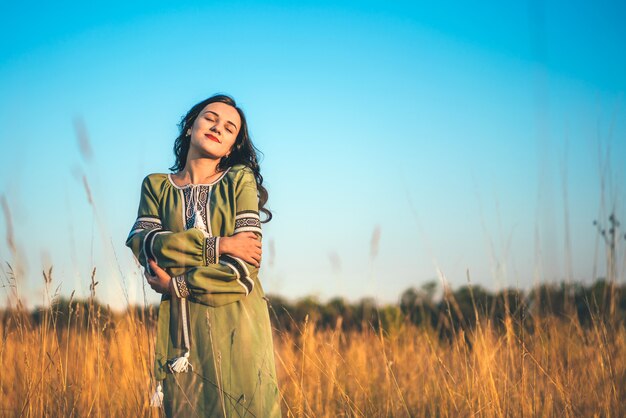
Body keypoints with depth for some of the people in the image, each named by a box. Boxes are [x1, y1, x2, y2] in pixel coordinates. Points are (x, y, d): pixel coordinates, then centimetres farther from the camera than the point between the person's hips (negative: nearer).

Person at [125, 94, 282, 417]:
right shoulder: (156, 186, 10)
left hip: (237, 327, -2)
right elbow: (142, 243, -9)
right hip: (181, 330, 2)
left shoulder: (240, 179, 2)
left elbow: (246, 265, -8)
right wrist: (216, 245, -16)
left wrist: (178, 285, -9)